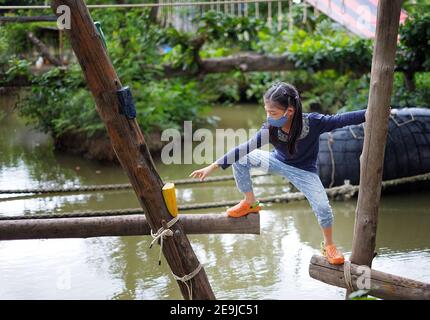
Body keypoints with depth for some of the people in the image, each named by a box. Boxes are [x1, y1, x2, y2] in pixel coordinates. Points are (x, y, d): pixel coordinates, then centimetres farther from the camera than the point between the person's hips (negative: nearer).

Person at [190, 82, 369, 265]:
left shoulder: (312, 122, -34)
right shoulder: (270, 130, -28)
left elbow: (341, 120, -30)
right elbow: (243, 149, -25)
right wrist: (213, 167, -25)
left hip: (304, 171, -3)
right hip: (279, 163, 3)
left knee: (323, 207, -16)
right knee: (241, 158, -10)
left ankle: (328, 245, 15)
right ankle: (250, 203, 12)